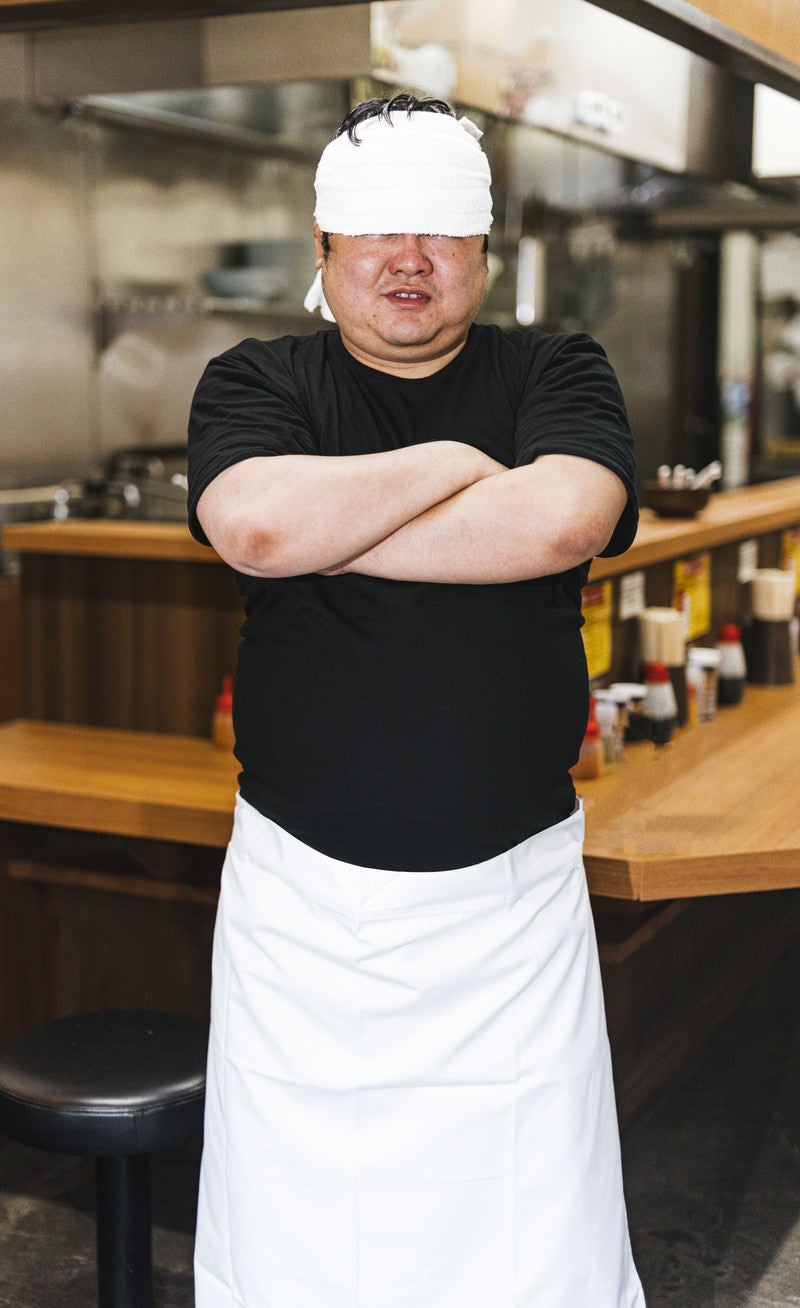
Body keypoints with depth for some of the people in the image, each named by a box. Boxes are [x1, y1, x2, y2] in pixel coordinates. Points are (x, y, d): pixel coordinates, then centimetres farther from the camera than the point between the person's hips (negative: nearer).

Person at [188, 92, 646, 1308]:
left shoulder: (559, 374, 3)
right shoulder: (255, 381, 4)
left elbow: (564, 521, -19)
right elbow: (253, 522, -19)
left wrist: (323, 537, -14)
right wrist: (454, 461, -10)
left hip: (511, 892, 0)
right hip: (297, 889, 0)